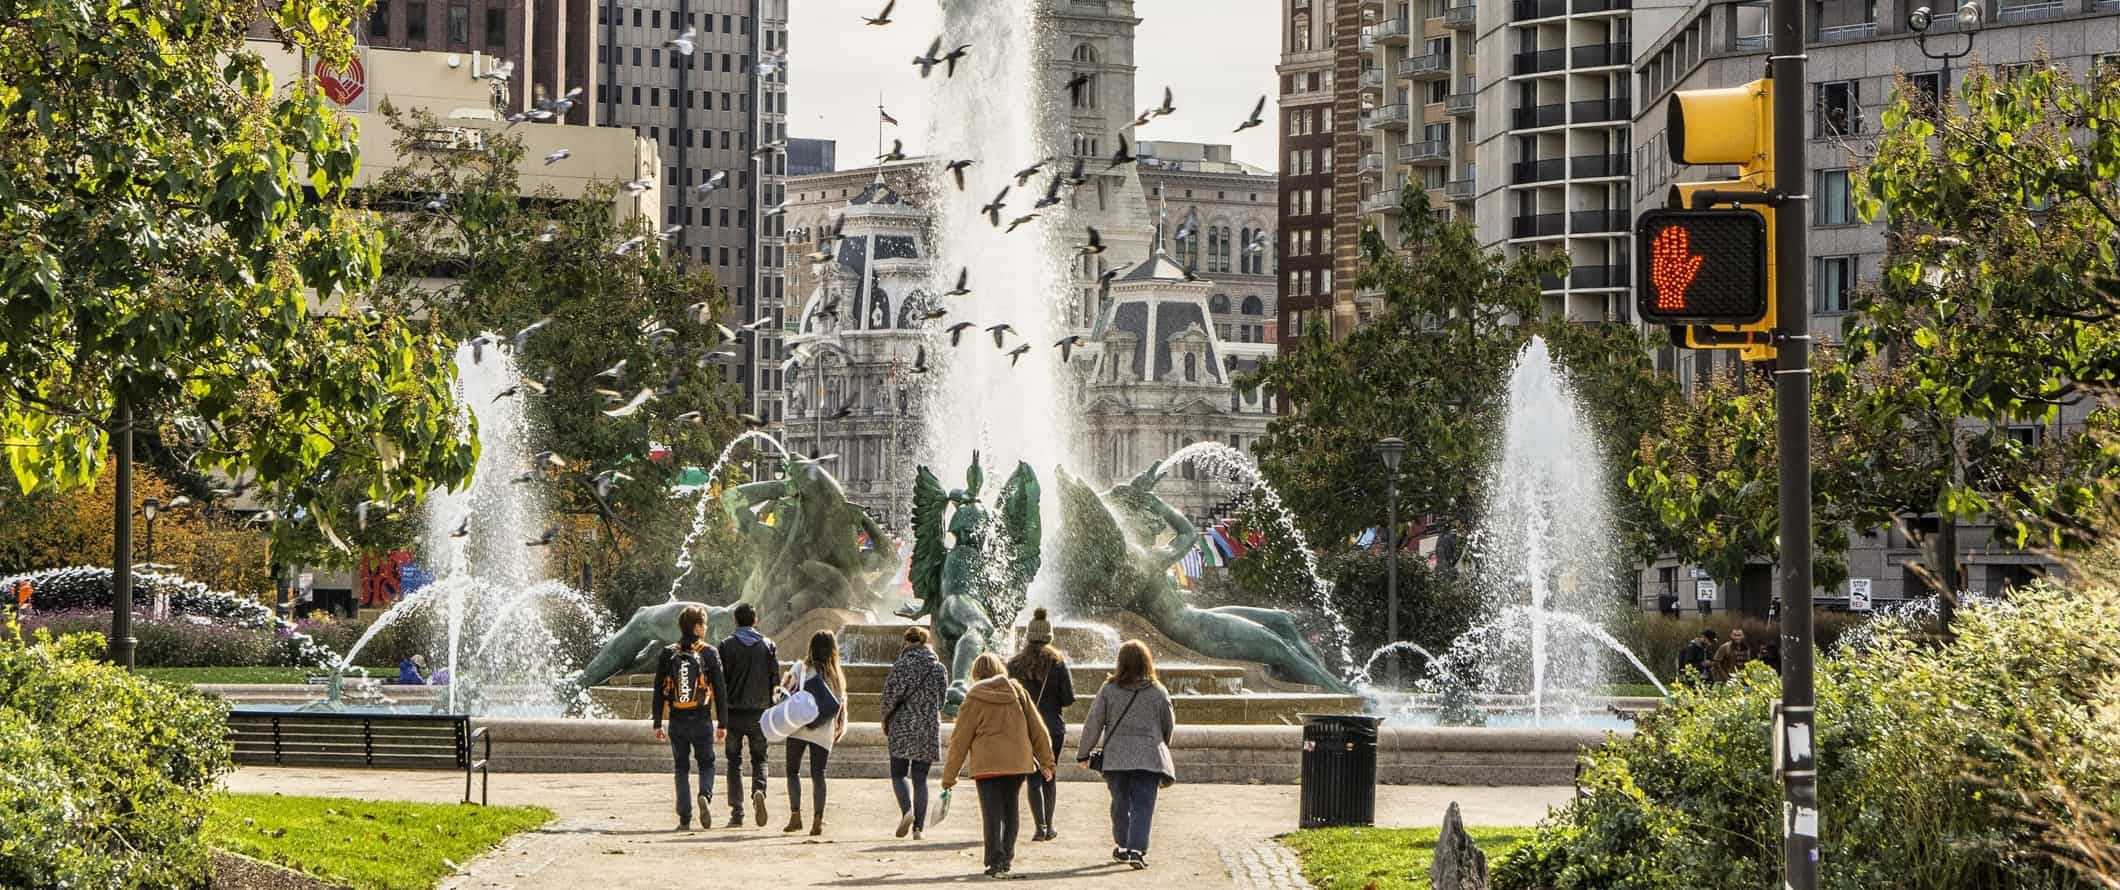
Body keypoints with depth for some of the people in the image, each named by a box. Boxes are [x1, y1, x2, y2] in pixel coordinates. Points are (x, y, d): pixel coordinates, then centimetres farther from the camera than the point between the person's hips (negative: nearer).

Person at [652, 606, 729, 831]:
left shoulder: (668, 654, 2)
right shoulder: (709, 653, -4)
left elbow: (659, 691, 3)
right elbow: (720, 690, -3)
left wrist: (657, 723, 8)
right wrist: (722, 723, 3)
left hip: (677, 720, 2)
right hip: (702, 720, -1)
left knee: (681, 768, 10)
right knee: (706, 764, 13)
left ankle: (684, 819, 5)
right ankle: (705, 795, -16)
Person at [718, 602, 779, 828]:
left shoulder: (727, 645, -2)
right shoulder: (768, 646, 3)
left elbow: (720, 680, -4)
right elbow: (775, 680, 0)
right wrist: (770, 707, 11)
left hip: (734, 711, -1)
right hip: (760, 713, 1)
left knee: (734, 762, 7)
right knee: (759, 758, 12)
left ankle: (737, 813, 3)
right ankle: (759, 790, -18)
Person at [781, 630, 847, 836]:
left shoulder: (801, 668, -3)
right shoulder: (838, 676, 4)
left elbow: (785, 691, -5)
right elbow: (842, 705, 5)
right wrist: (840, 729, 12)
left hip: (799, 727, -2)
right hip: (824, 733, 2)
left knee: (793, 771, 9)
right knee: (818, 774, 6)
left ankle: (795, 815, -2)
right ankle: (818, 820, -3)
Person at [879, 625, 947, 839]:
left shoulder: (902, 665, -8)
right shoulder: (939, 668, 4)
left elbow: (891, 695, -10)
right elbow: (941, 700, 9)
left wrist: (886, 719, 7)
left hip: (903, 726, -3)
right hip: (929, 728, 3)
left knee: (898, 773, 9)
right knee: (920, 778, 8)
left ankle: (907, 810, -17)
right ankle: (919, 827, 3)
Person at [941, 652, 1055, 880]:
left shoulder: (975, 698, -2)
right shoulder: (1018, 692, 6)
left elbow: (960, 738, 1)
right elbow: (1037, 728, 8)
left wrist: (949, 775, 6)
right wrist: (1046, 761, 16)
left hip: (988, 764, -3)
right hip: (1018, 762, 3)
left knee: (992, 812, -2)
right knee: (1011, 809, 14)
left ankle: (996, 862, -9)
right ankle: (1007, 858, 19)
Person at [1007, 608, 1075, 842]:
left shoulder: (1015, 664, -3)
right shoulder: (1058, 662, -5)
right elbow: (1068, 698, -7)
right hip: (1053, 728, 1)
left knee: (1033, 777, 2)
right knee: (1050, 775, 16)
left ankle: (1040, 825, -11)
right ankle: (1049, 825, 17)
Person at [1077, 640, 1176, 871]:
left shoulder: (1108, 690, -2)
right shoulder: (1159, 693, -2)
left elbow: (1092, 724, 0)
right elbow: (1169, 726, 9)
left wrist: (1084, 754, 12)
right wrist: (1162, 747, 30)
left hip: (1115, 756, 1)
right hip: (1149, 757, -1)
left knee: (1120, 802, 17)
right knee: (1143, 805, -3)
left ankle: (1122, 846, 30)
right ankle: (1137, 849, -18)